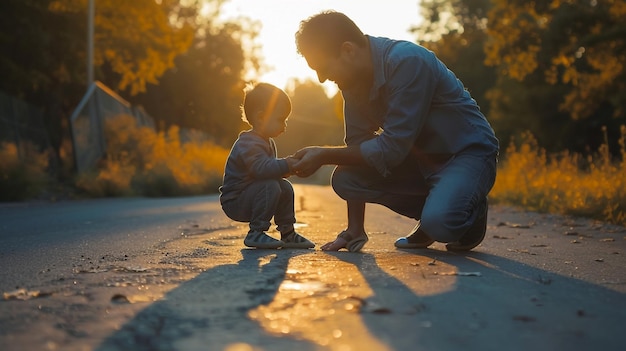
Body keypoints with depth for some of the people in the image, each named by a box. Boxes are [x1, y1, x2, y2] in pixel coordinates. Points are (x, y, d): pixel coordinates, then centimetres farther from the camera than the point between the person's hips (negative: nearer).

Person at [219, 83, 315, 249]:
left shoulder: (268, 142, 11)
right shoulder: (248, 144, -24)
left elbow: (269, 167, 18)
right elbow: (262, 168, -39)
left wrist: (286, 168, -2)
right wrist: (287, 165, -36)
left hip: (249, 195, 10)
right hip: (234, 202, -10)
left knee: (285, 187, 5)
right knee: (270, 186, -28)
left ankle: (287, 233, 13)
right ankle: (255, 234, -20)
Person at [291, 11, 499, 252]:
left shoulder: (407, 62, -27)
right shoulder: (353, 78, -3)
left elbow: (391, 149, -28)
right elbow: (358, 142, 0)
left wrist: (325, 155, -20)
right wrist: (354, 231, -3)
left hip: (468, 151, -7)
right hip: (421, 157, 8)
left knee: (439, 221, -34)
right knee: (344, 178, -11)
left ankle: (471, 212, 3)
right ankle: (431, 212, 7)